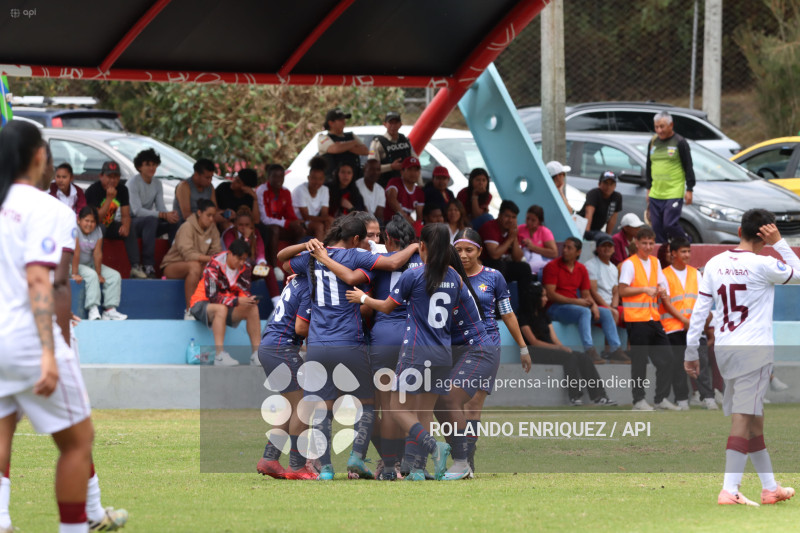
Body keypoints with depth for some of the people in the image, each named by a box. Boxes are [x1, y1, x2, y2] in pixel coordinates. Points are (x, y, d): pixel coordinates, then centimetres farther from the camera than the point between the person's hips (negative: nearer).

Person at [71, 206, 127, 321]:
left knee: (115, 276, -7)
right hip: (75, 265, -7)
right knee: (91, 275, -33)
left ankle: (110, 310, -15)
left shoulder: (97, 231, -2)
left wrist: (99, 274, -14)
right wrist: (75, 274, -31)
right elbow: (76, 253, -27)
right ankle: (93, 310, -39)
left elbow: (97, 254, -8)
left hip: (90, 264, 7)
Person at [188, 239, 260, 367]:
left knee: (253, 309, -16)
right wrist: (237, 301, -35)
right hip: (202, 303, -6)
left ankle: (257, 355, -17)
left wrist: (250, 299, -25)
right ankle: (220, 355, -43)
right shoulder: (214, 265, -22)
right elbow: (212, 295, -27)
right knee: (221, 309, -38)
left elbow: (244, 291, 0)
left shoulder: (245, 268, -3)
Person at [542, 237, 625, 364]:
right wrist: (575, 301, -18)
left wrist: (594, 305, -10)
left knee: (606, 313, -6)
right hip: (555, 307, -7)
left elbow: (586, 294, 13)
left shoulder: (581, 269, 12)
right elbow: (550, 294, -15)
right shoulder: (552, 266, -7)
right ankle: (589, 350, -43)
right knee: (584, 312, -33)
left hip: (574, 305, 7)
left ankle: (616, 350, -11)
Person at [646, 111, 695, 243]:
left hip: (674, 193, -6)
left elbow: (688, 167, -3)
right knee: (657, 228, 3)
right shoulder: (653, 142, 13)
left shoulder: (680, 143, -3)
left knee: (670, 225, -14)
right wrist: (649, 188, 20)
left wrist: (689, 190, -7)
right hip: (655, 195, 6)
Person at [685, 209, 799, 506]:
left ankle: (769, 487, 23)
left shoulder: (715, 264, 6)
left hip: (724, 348, 6)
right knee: (743, 419, -9)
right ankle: (729, 490, -18)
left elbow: (699, 311, 6)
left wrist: (691, 353, 11)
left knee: (754, 419, 15)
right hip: (755, 349, -6)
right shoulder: (763, 266, -9)